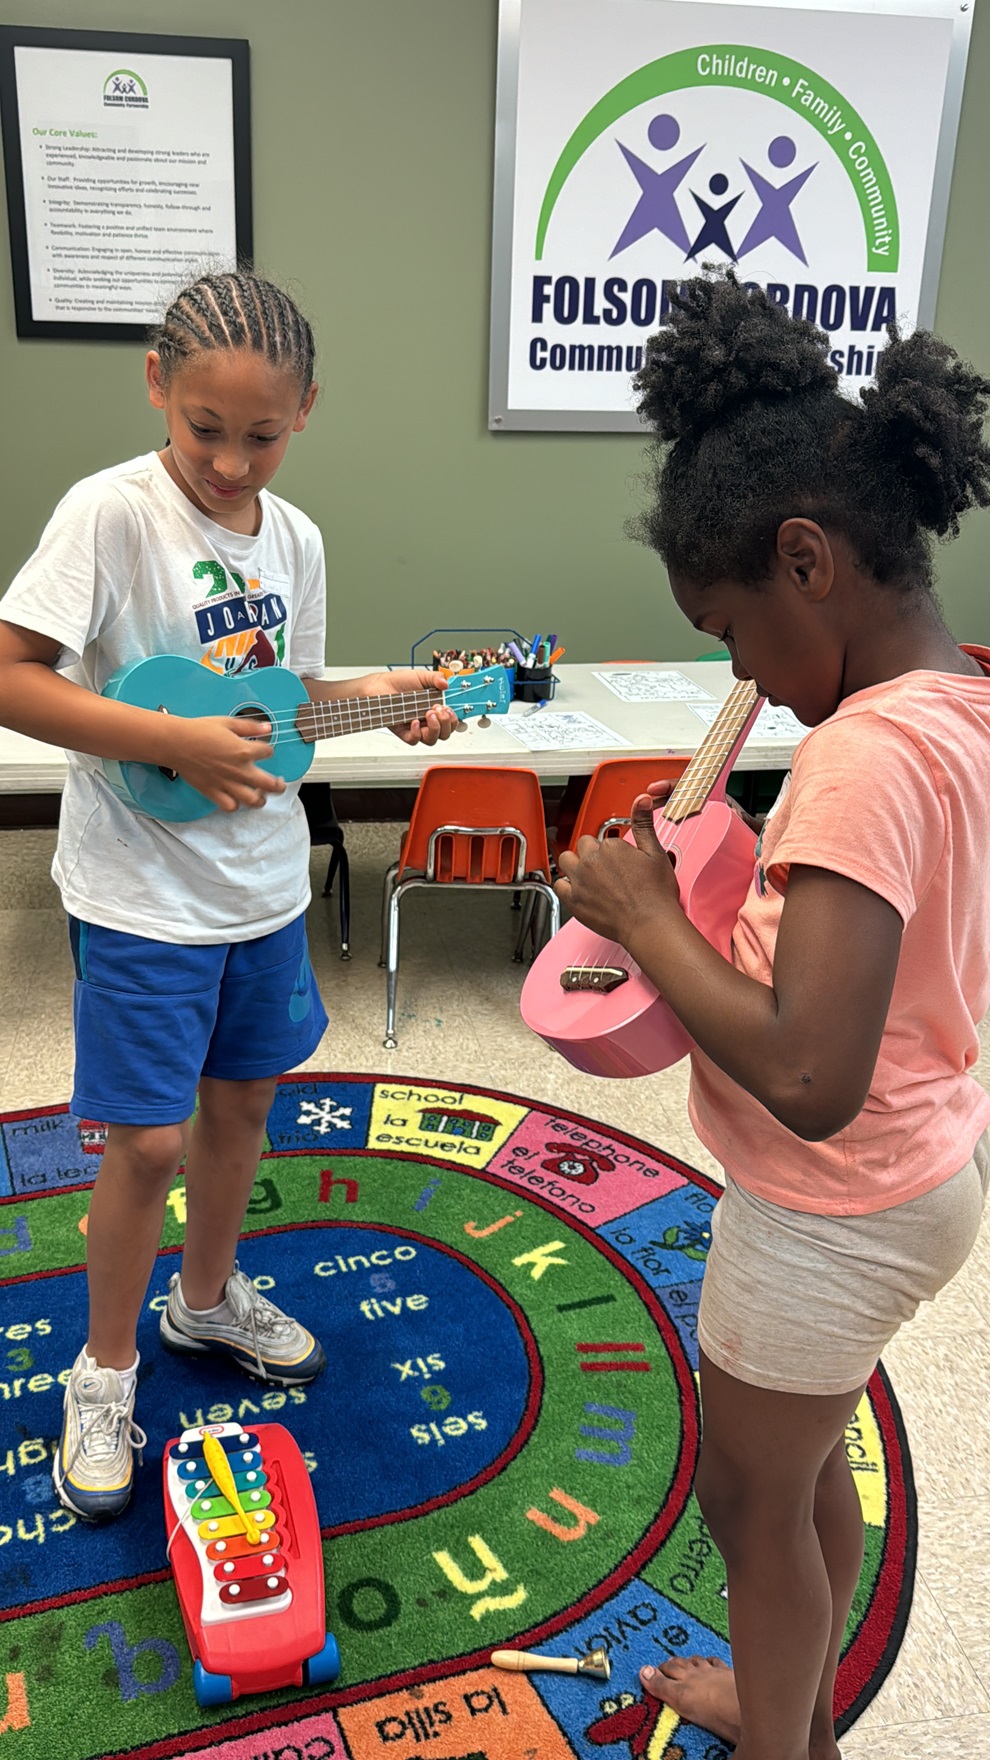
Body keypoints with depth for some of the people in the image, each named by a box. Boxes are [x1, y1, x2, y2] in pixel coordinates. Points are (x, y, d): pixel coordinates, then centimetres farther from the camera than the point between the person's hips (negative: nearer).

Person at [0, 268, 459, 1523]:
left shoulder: (293, 538, 3)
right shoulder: (111, 514, -16)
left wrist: (378, 699, -6)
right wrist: (177, 743, -26)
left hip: (261, 879, 6)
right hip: (140, 891, -6)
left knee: (241, 1098, 19)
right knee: (147, 1139, -1)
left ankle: (209, 1299, 43)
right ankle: (105, 1371, 25)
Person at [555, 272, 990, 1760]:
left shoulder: (867, 755, -31)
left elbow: (810, 1077, -36)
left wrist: (643, 914, -24)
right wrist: (722, 900, -1)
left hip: (837, 1208, -9)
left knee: (752, 1500, 17)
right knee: (806, 1463, 29)